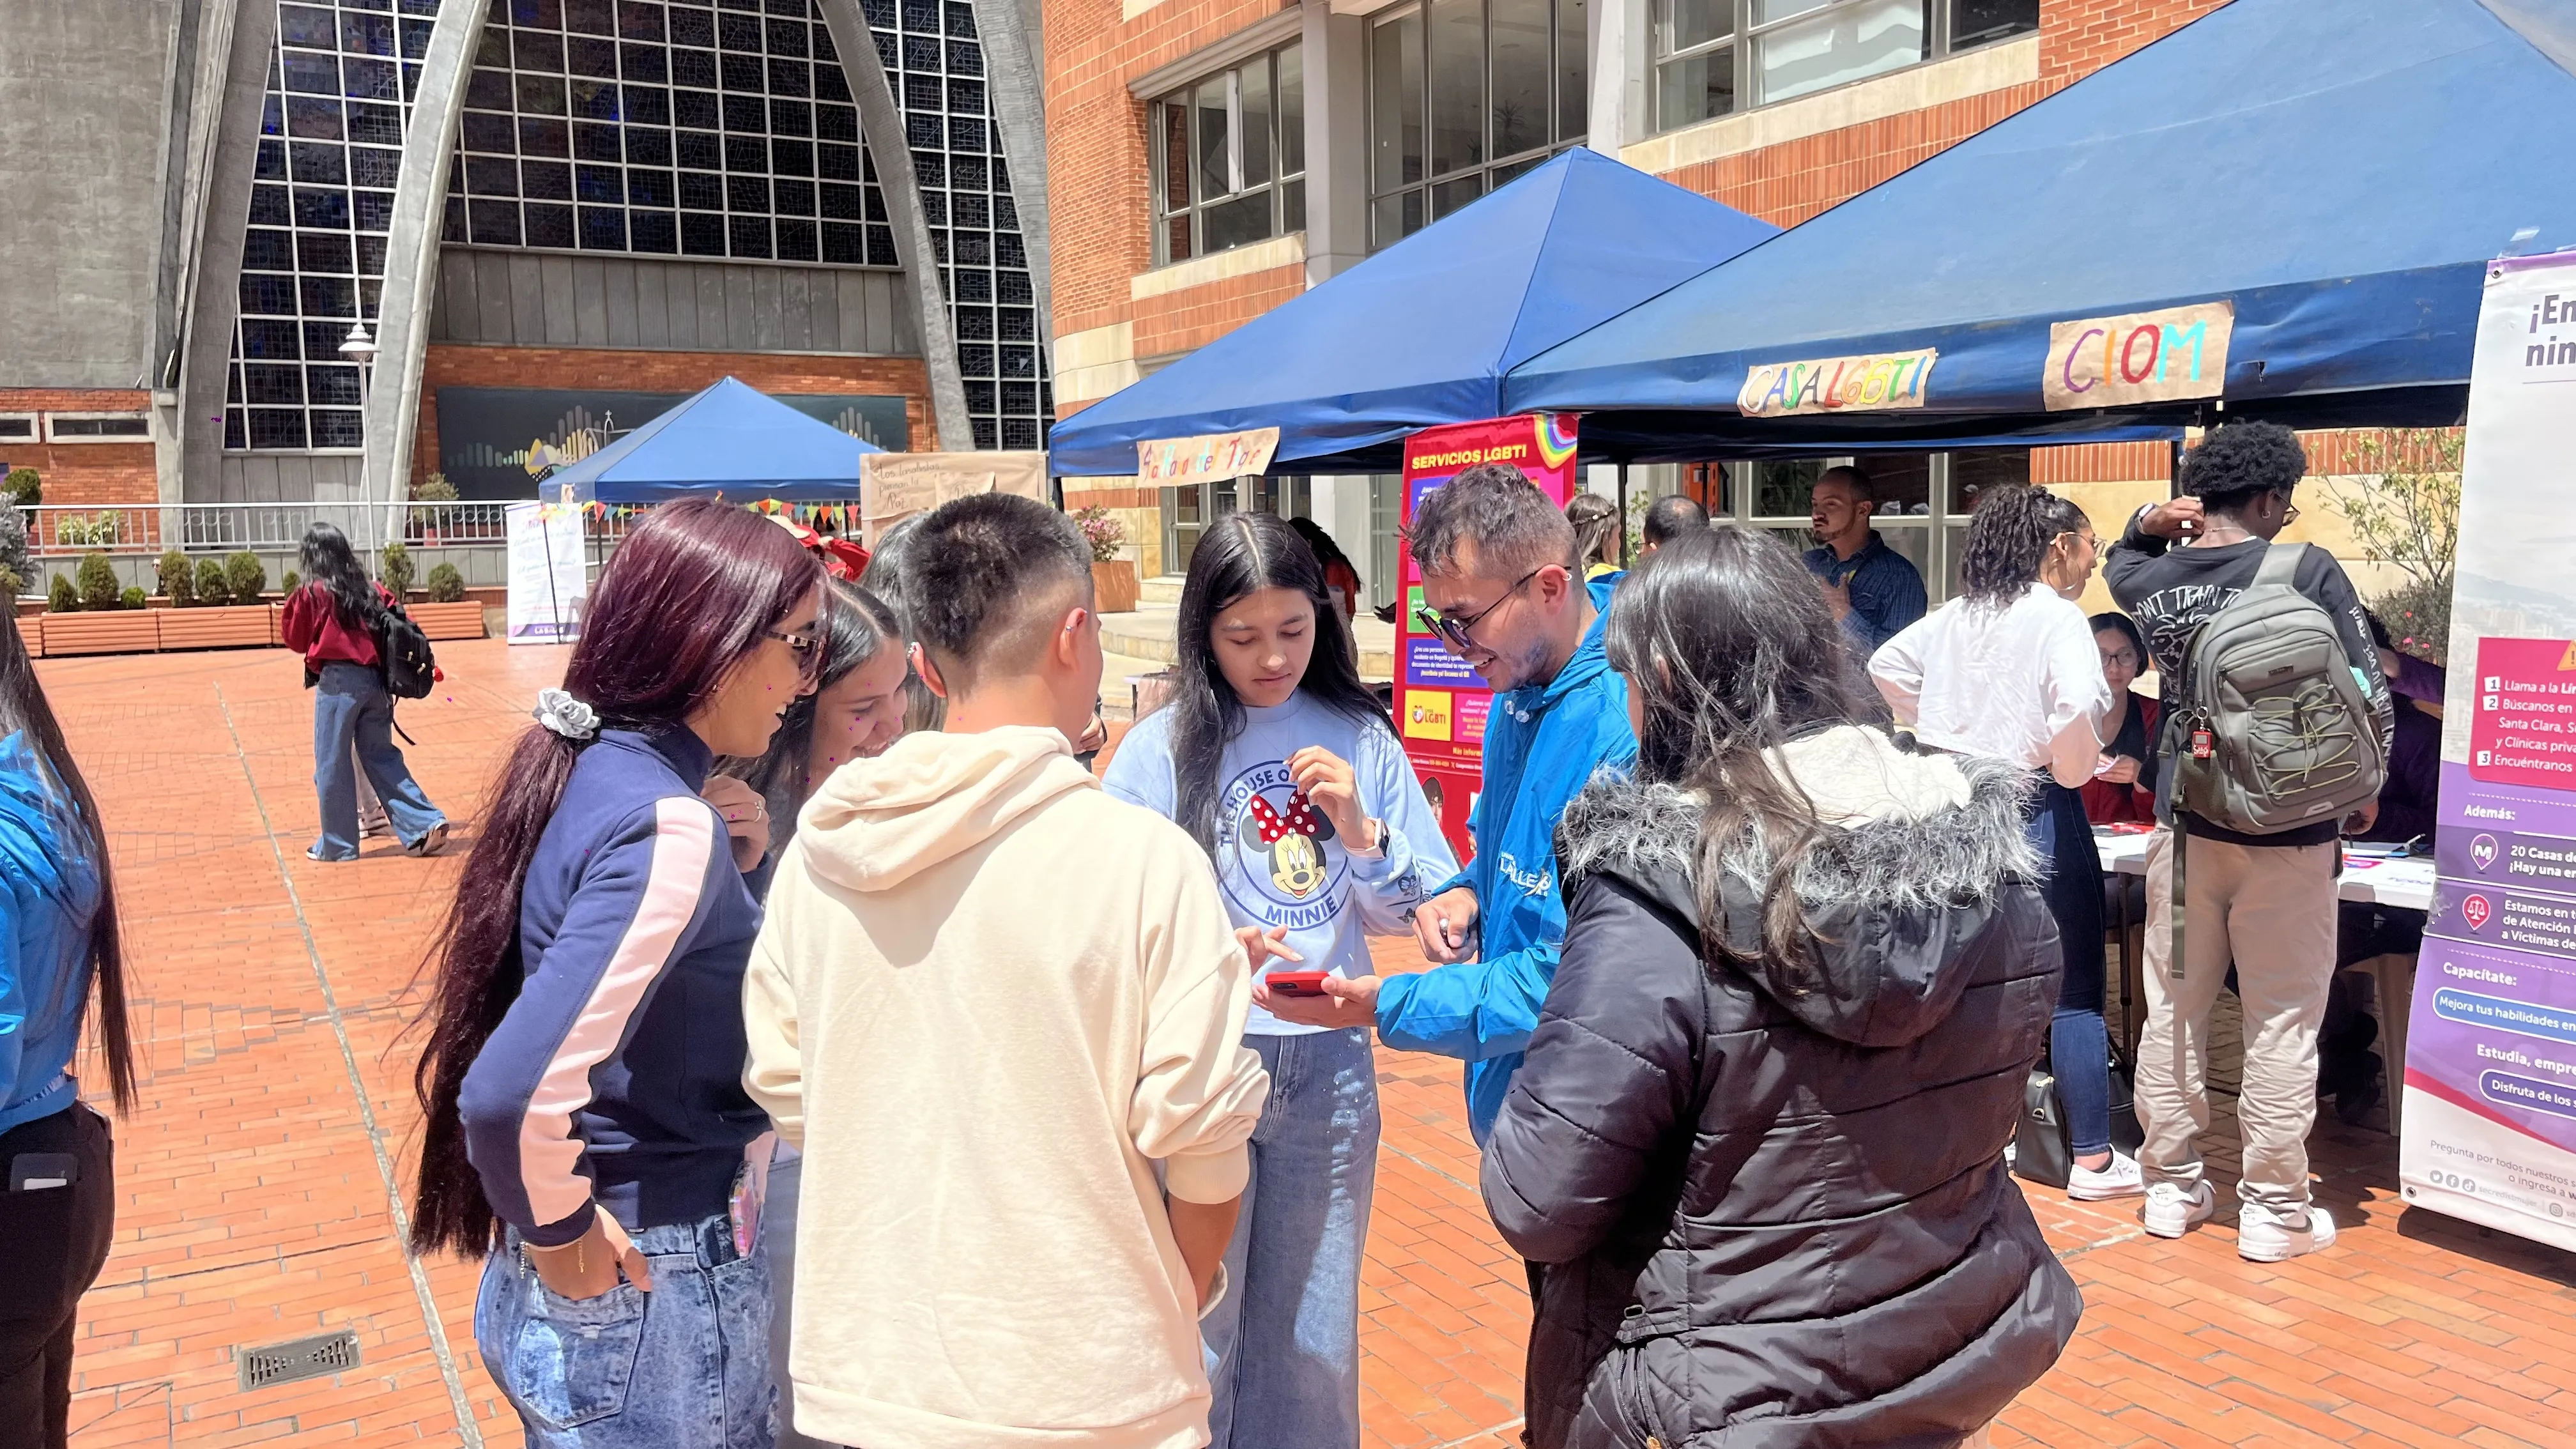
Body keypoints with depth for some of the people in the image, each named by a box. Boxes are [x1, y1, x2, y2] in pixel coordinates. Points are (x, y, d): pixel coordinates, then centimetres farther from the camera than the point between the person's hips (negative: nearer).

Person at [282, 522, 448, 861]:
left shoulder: (312, 592, -2)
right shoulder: (370, 590, 11)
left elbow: (296, 640, 8)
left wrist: (295, 604, 21)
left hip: (338, 680, -5)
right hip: (376, 678, 5)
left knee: (332, 766, 6)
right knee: (381, 757, 14)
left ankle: (338, 845, 13)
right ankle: (425, 824, 3)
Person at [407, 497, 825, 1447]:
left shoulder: (587, 770, 1)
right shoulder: (669, 826, -25)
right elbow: (512, 1094, -33)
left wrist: (737, 864, -1)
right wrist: (560, 1233, -16)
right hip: (655, 1301, -8)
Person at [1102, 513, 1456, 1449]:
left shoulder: (1361, 738, 3)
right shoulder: (1160, 749, -7)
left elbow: (1416, 913, 6)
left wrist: (1361, 830, -10)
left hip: (1331, 1064, 3)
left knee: (1316, 1338, 15)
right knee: (1199, 1334, 7)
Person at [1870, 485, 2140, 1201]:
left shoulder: (1953, 617, 7)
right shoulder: (2057, 618, -13)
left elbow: (1885, 665, 15)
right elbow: (2075, 709, -28)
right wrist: (2076, 768, -9)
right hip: (2036, 811, -7)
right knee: (2075, 990, 4)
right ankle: (2093, 1160, 10)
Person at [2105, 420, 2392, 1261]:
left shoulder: (2150, 581, 1)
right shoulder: (2307, 570, -11)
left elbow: (2119, 559, 27)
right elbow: (2368, 697, -8)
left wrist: (2154, 523, 5)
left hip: (2185, 826, 4)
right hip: (2289, 832, -4)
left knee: (2174, 1009, 12)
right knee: (2283, 1022, 5)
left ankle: (2172, 1188, 22)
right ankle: (2275, 1211, 13)